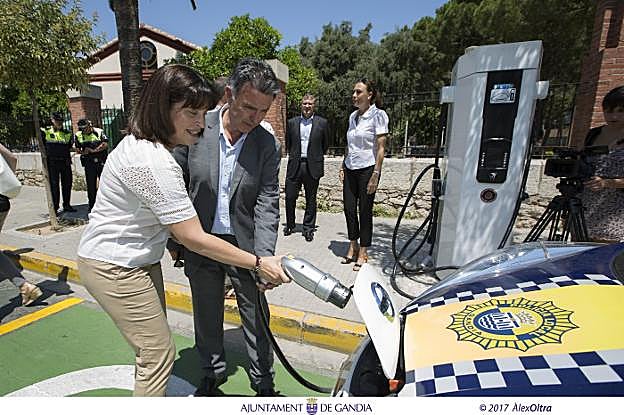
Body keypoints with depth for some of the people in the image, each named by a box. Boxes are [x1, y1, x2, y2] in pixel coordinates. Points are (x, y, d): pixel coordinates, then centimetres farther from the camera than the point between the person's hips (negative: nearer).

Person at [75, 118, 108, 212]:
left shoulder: (99, 132, -2)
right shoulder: (78, 135, 8)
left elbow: (105, 144, -10)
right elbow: (77, 148, 13)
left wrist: (93, 150, -15)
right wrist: (82, 152, -8)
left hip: (101, 162, -3)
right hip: (89, 163, 3)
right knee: (91, 184, 6)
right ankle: (92, 205, 15)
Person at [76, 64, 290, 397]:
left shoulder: (143, 143, 2)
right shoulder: (153, 162, -31)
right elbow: (195, 239, -29)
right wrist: (258, 263, -24)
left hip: (140, 259, 10)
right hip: (114, 268, -10)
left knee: (152, 347, 21)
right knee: (159, 355, 0)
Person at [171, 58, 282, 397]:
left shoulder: (268, 145, -10)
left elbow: (267, 204, -12)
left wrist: (263, 258, -22)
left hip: (244, 244, -1)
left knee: (255, 315, 14)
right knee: (206, 315, 20)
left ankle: (263, 380, 39)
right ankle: (213, 372, 47)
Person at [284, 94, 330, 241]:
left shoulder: (322, 123, 3)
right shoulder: (292, 122, 8)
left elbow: (325, 145, 10)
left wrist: (316, 157, 10)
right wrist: (294, 156, 12)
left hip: (312, 167, -1)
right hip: (294, 165, 2)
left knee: (311, 200, 6)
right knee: (290, 197, 5)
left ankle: (308, 228, 19)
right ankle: (290, 225, 25)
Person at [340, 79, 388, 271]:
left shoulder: (378, 115, -7)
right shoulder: (353, 115, 12)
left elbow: (381, 148, -11)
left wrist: (375, 175, -16)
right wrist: (343, 166, 13)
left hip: (367, 168, -6)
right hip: (350, 169, 6)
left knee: (365, 211, 1)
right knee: (349, 208, 6)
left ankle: (363, 253, 15)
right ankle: (353, 246, 23)